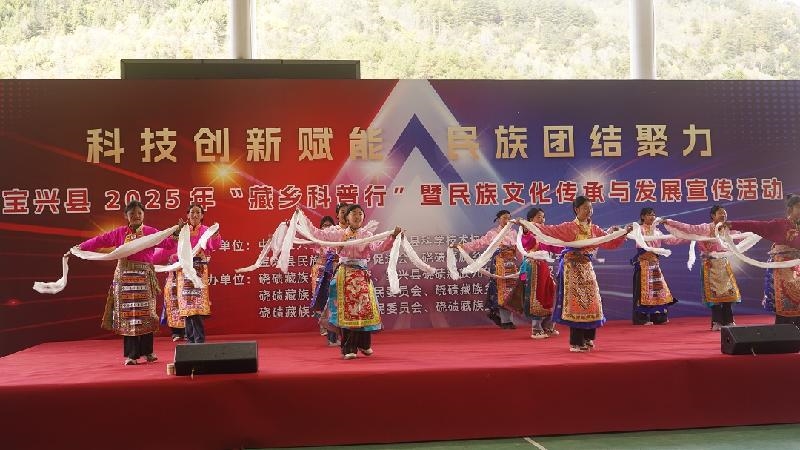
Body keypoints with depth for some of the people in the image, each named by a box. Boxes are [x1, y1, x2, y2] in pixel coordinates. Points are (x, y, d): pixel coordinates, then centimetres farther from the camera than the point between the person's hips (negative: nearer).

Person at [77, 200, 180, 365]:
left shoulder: (151, 232, 5)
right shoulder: (119, 233, 8)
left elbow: (168, 243, -2)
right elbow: (100, 240, 10)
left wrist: (177, 233, -18)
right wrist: (80, 247, 7)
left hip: (144, 277, -1)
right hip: (125, 277, 1)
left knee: (145, 312, 0)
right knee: (127, 313, 1)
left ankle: (147, 351, 12)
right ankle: (131, 354, 5)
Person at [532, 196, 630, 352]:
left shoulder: (594, 229, 9)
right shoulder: (569, 227, -7)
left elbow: (610, 243, 13)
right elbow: (550, 230, -16)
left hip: (587, 269, 6)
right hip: (573, 269, -6)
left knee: (590, 302, 8)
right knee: (575, 302, -4)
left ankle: (587, 338, 23)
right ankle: (576, 342, 2)